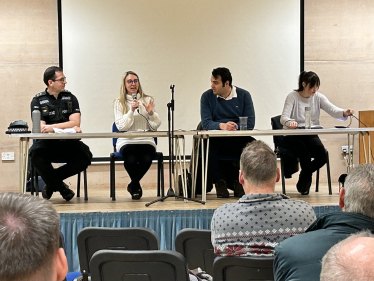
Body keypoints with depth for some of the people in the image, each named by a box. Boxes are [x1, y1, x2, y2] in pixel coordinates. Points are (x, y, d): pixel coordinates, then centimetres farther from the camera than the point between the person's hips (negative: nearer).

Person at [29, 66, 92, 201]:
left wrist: (52, 127, -17)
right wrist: (70, 128, -19)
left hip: (68, 142, 2)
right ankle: (61, 187, -9)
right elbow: (41, 128, -9)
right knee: (35, 155, -35)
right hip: (47, 143, -2)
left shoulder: (70, 98, 11)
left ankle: (52, 182, -3)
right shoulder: (38, 100, 4)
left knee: (85, 157, -28)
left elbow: (75, 122, -2)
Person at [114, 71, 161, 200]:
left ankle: (133, 185, -2)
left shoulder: (148, 100, 13)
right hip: (127, 141, -1)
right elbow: (121, 126, -5)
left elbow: (156, 125, 7)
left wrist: (151, 113, -11)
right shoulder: (119, 102, 8)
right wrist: (131, 111, -14)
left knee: (147, 158, -31)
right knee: (131, 159, -33)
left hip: (146, 140, 1)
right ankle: (136, 186, 0)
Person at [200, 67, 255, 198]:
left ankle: (238, 181, -9)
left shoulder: (243, 95, 4)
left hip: (238, 140, 1)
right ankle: (219, 182, -11)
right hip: (216, 140, -1)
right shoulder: (207, 96, 3)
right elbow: (205, 123, -9)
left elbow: (249, 123, -3)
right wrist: (222, 126, -28)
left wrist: (233, 126, -18)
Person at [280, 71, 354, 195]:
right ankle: (306, 180, -3)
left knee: (322, 156, -23)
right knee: (304, 152, -33)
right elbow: (283, 118, -14)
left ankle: (303, 179, 7)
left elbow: (332, 109, -8)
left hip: (310, 135, 4)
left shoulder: (318, 97, 6)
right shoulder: (292, 96, -5)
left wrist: (344, 113, -31)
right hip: (292, 137, -4)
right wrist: (290, 122, -39)